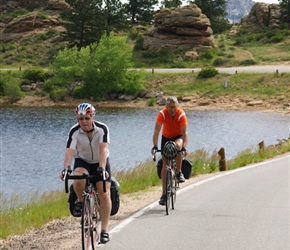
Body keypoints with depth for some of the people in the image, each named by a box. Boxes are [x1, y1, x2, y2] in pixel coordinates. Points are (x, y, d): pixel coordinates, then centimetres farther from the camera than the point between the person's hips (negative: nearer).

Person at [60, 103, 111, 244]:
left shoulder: (102, 129, -24)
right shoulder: (74, 131, -22)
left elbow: (103, 150, -35)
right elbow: (69, 152, -33)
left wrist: (102, 168, -50)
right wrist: (66, 168, -50)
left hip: (100, 163, 0)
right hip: (82, 161, 0)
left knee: (104, 194, -14)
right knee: (78, 180, -34)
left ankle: (104, 230, -6)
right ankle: (80, 201, -3)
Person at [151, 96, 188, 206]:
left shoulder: (181, 114, -26)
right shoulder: (162, 114, -23)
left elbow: (184, 132, -30)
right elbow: (156, 131, -26)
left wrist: (184, 148, -43)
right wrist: (155, 146, -37)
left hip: (178, 137, -1)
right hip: (166, 138, 2)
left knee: (177, 146, -38)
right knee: (165, 165, -6)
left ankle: (179, 172, -20)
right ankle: (164, 194, -3)